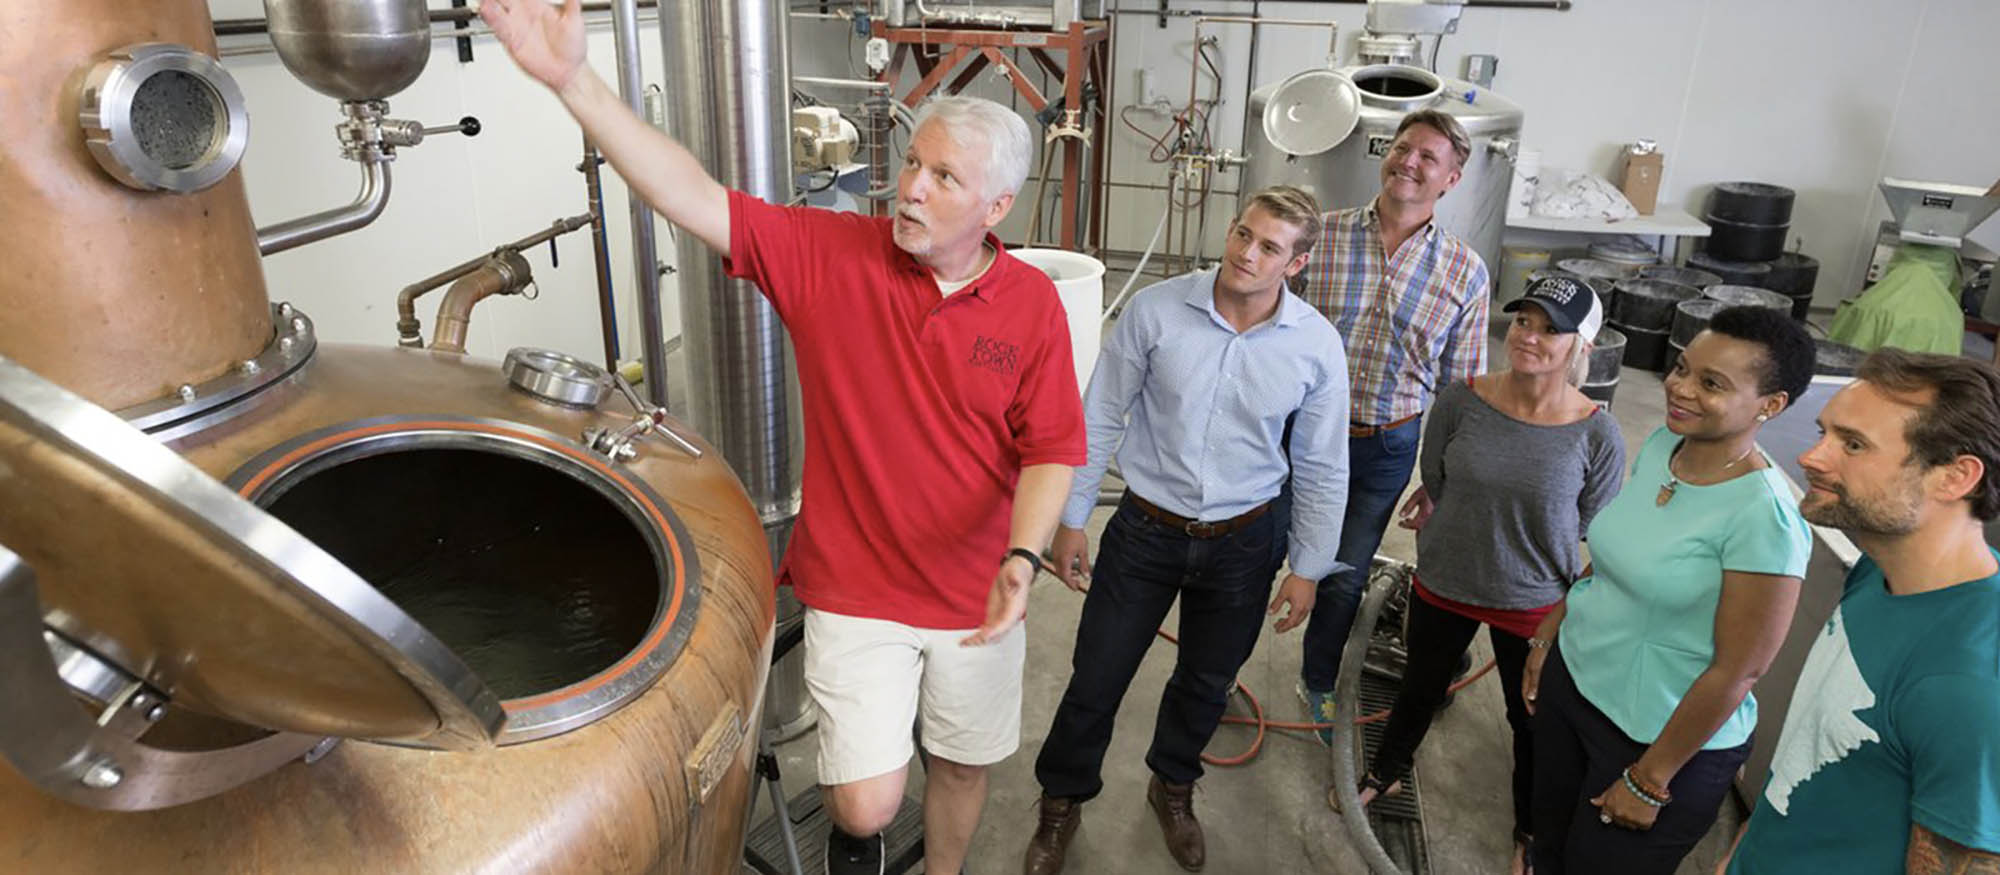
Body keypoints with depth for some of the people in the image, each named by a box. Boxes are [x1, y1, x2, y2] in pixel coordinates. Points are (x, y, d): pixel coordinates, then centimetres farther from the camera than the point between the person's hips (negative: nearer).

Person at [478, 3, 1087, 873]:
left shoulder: (1032, 302, -9)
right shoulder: (830, 255, -11)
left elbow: (1051, 449, -8)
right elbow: (697, 201, -20)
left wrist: (1022, 558, -23)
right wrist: (572, 80, -28)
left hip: (977, 597, 2)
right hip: (855, 590, -1)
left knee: (961, 764, 20)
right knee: (868, 803, 0)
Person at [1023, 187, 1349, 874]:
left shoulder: (1317, 346, -11)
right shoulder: (1156, 310, -15)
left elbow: (1322, 468, 0)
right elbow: (1099, 419, -6)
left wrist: (1307, 567, 4)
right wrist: (1072, 519, -2)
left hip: (1243, 543, 2)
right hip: (1145, 530, -1)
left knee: (1206, 684, 21)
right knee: (1096, 680, 7)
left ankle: (1173, 785, 51)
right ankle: (1061, 801, 35)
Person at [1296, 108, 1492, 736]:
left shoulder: (1465, 272, -3)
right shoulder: (1322, 234, -8)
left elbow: (1461, 387, 4)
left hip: (1387, 447, 1)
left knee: (1344, 578, 15)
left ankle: (1319, 682, 41)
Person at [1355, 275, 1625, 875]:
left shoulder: (1598, 434, -20)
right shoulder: (1460, 402, -17)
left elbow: (1596, 534, -8)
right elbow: (1432, 489, -2)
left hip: (1535, 603, -1)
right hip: (1444, 585, 1)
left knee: (1531, 720, 20)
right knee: (1419, 691, 25)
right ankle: (1385, 773, 54)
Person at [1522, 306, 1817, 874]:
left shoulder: (1763, 517, -27)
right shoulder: (1661, 445, -5)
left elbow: (1736, 671, -22)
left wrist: (1649, 780, -15)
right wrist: (1546, 635, 12)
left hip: (1662, 736, -6)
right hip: (1572, 678, 6)